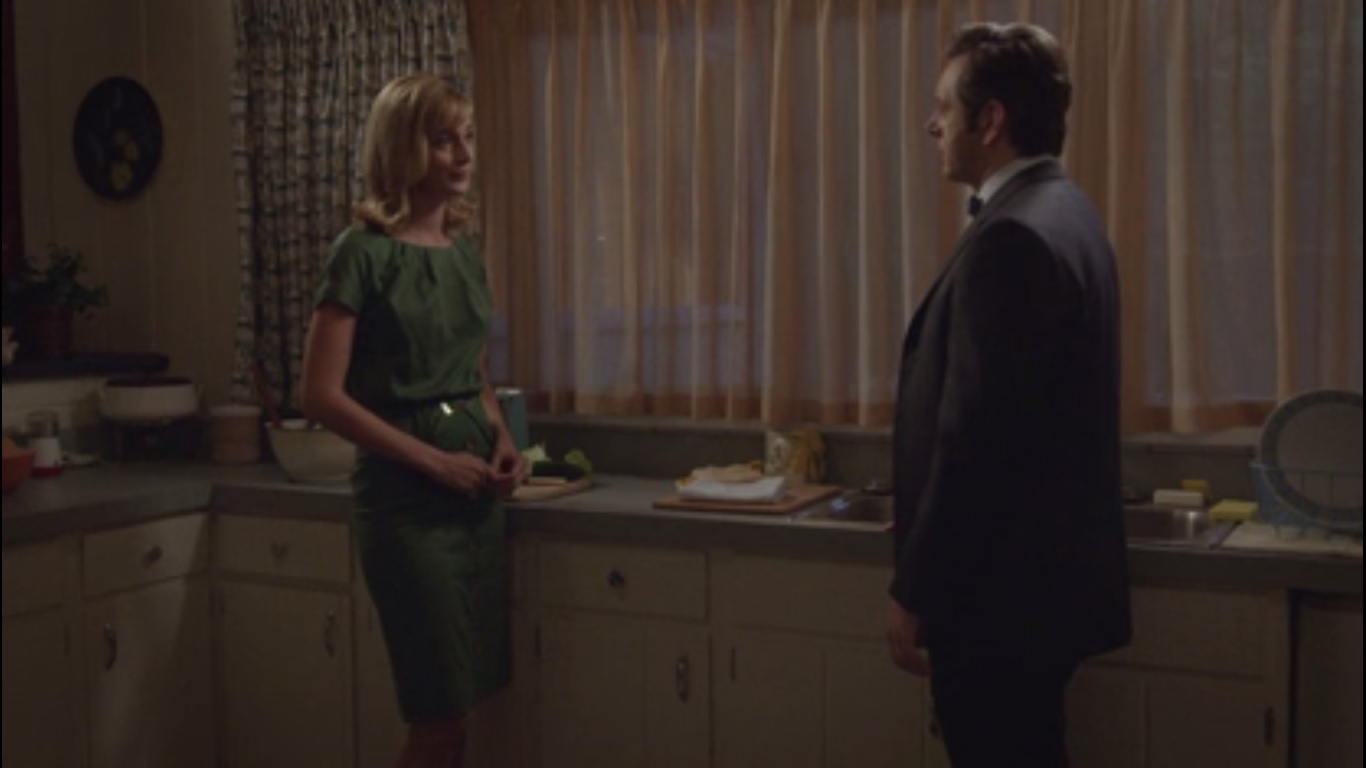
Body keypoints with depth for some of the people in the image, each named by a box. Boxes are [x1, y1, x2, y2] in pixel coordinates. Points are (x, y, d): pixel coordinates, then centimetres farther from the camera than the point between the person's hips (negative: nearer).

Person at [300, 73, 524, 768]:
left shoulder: (465, 253, 10)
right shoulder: (364, 251, -10)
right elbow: (321, 397, -15)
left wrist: (501, 439, 2)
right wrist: (435, 460, -15)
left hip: (477, 496, 7)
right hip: (405, 501, -6)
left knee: (458, 706, 11)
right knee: (441, 711, -1)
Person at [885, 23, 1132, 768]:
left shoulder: (1011, 237, -21)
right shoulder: (1060, 213, 11)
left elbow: (975, 437, -24)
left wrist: (913, 592, -16)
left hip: (1001, 587, -10)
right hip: (1036, 573, 10)